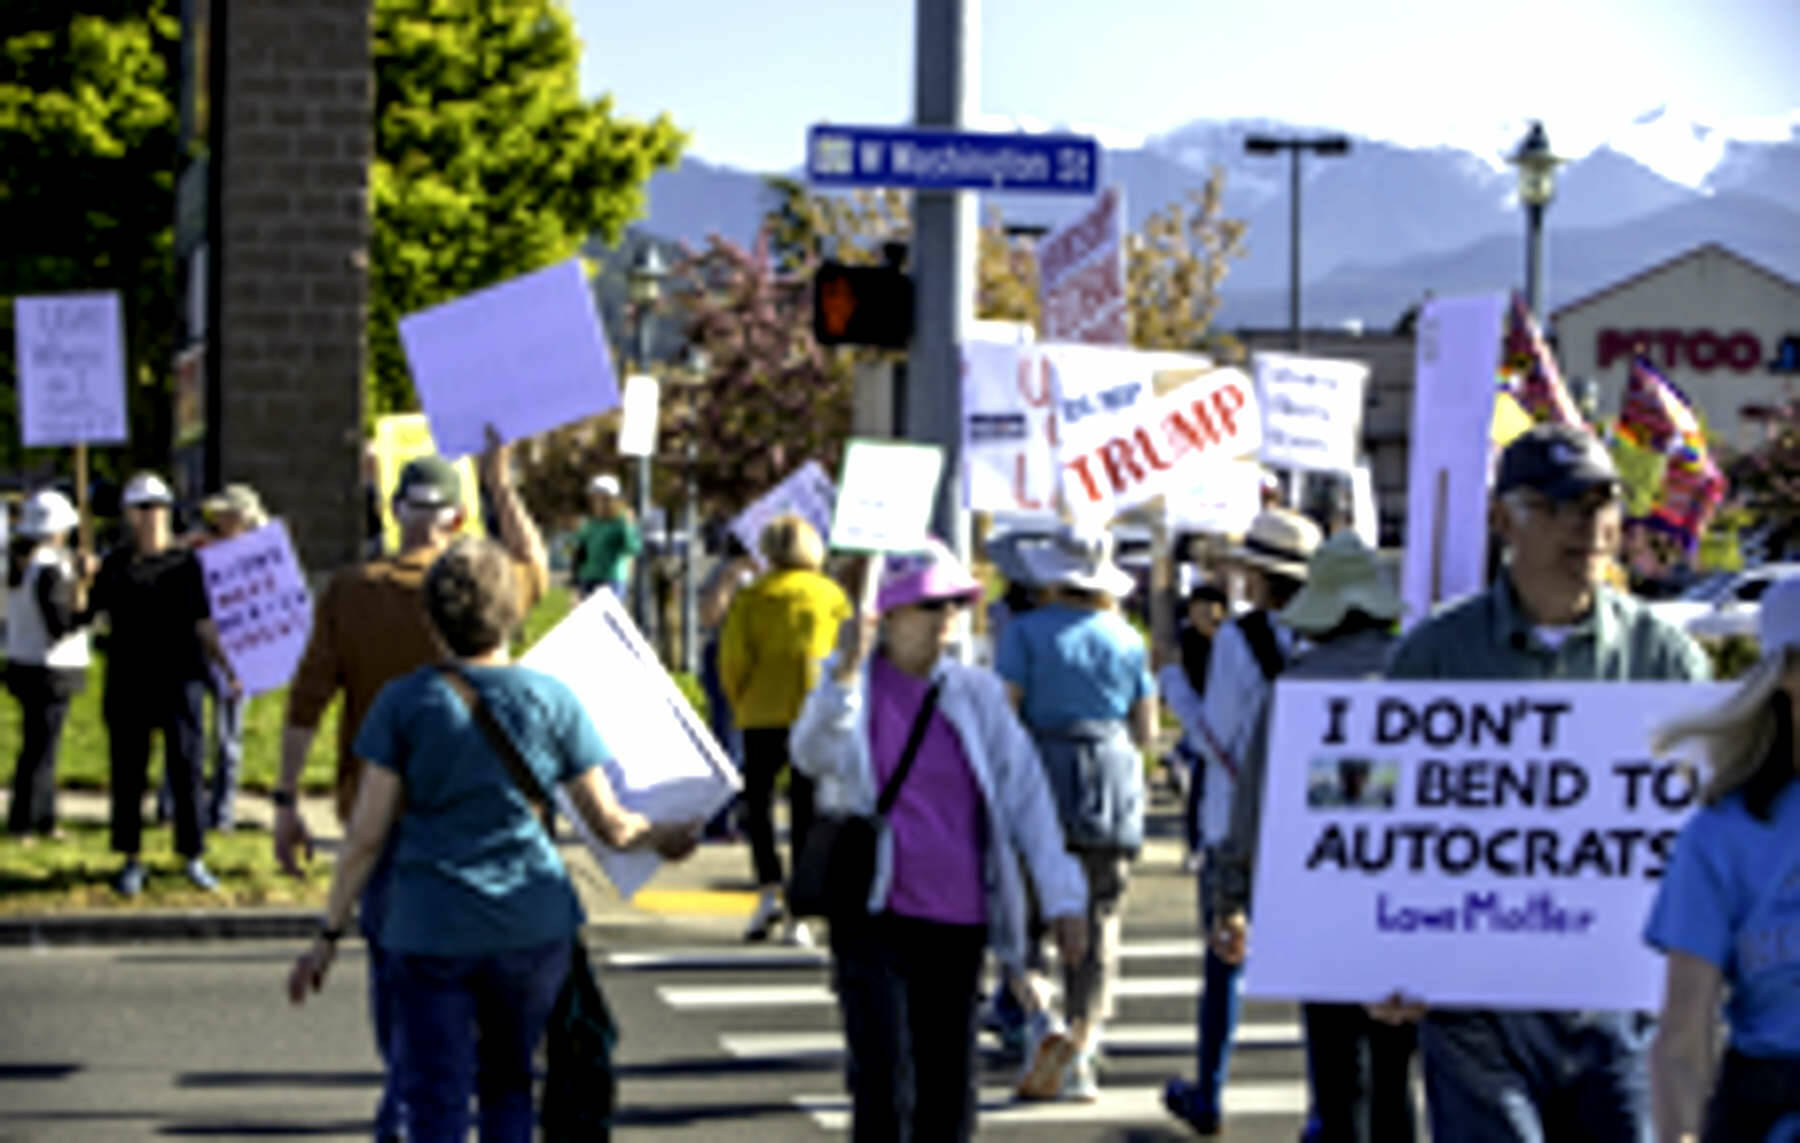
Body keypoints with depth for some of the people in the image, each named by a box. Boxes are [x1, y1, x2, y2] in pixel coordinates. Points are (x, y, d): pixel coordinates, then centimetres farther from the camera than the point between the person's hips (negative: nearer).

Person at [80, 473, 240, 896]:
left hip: (179, 681, -1)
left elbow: (203, 623, 2)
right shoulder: (115, 564, 8)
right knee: (128, 773, 5)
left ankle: (193, 856, 11)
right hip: (127, 682, 2)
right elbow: (87, 614, 8)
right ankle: (130, 861, 15)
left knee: (186, 769, 0)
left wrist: (227, 668, -7)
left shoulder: (186, 563, 3)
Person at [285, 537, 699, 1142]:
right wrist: (662, 837, 23)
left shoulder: (404, 702, -4)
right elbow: (611, 825, 2)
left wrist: (329, 934, 3)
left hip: (430, 932, -1)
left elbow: (366, 835, -5)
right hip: (531, 928, 1)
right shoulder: (552, 700, -3)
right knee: (510, 1081, 20)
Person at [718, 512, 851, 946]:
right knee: (807, 812, 5)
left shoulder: (750, 598, 1)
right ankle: (798, 915, 2)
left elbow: (732, 661, -4)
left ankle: (770, 890, -7)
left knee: (757, 802, 12)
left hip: (763, 714, -1)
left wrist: (741, 706, 10)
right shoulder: (831, 594, 6)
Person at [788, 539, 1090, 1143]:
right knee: (884, 1084, -12)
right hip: (874, 918, -3)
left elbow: (1026, 795, 7)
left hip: (957, 923, 3)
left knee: (948, 1088, 8)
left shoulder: (976, 693, 8)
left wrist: (1062, 898, 0)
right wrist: (846, 672, -33)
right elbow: (812, 756, -18)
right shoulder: (850, 686, 2)